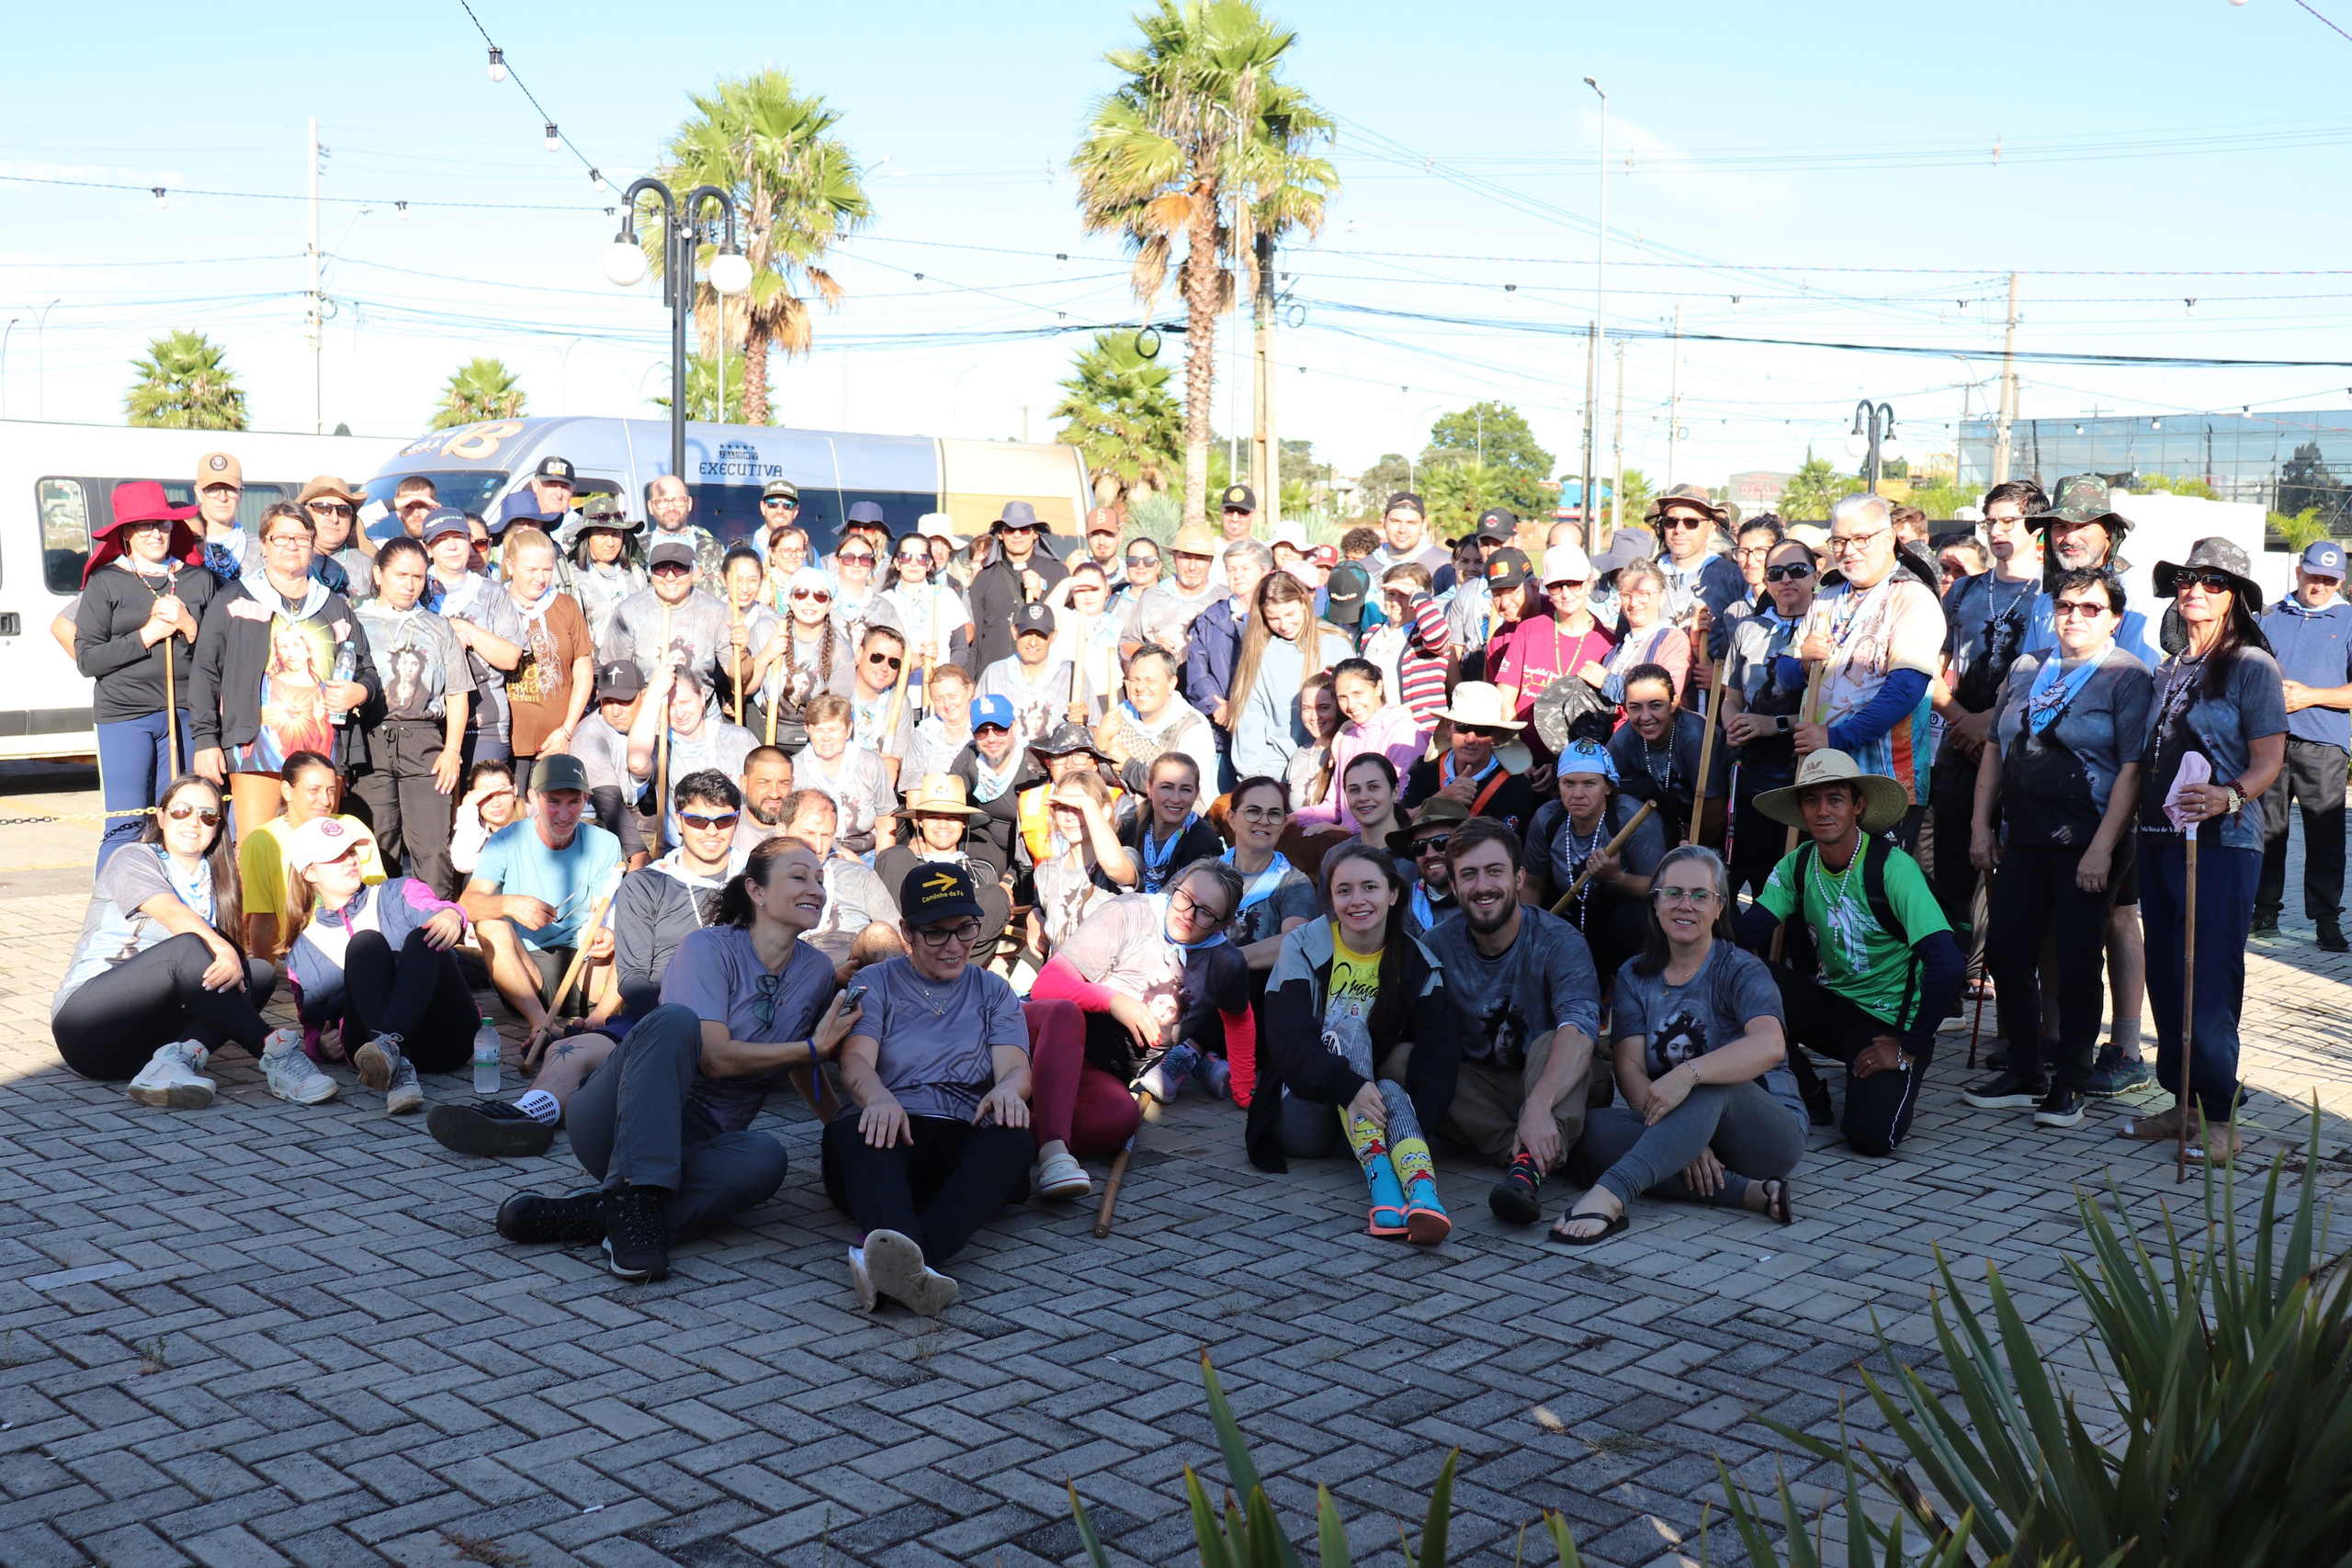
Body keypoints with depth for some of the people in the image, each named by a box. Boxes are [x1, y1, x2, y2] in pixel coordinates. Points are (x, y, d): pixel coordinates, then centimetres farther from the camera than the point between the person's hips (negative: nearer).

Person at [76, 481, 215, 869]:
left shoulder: (199, 580, 12)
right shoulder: (105, 582, 5)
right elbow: (86, 658, -2)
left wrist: (188, 626, -6)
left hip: (186, 713, 2)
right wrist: (148, 635, -9)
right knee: (126, 826, -6)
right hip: (124, 713, -2)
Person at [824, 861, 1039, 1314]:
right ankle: (906, 1261, -68)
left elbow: (1015, 1066, 7)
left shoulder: (994, 992, 25)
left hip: (963, 1137, 1)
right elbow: (855, 1061, 0)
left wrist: (1008, 1088, -21)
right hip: (890, 1124, -1)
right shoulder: (874, 984, 19)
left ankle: (907, 1256, -61)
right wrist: (879, 1098, -27)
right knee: (856, 1131, -38)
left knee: (1012, 1139, -35)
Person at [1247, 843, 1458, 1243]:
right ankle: (1379, 1179, -45)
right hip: (1302, 1116, -2)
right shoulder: (1304, 947, -5)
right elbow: (1288, 1040, -19)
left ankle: (1423, 1194, -61)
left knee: (1393, 1092, -32)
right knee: (1349, 1026, -27)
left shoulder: (1418, 962, 0)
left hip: (1367, 1118, 2)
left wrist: (1418, 1117, -33)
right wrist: (1348, 1086, -38)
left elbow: (1438, 1049, -12)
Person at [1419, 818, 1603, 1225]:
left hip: (1554, 1086, -3)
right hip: (1476, 1090, 3)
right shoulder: (1437, 946, -4)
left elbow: (1579, 1028, -33)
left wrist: (1538, 1105, -50)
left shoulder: (1558, 943, -15)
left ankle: (1528, 1166, -53)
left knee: (1551, 1046, -34)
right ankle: (1525, 1156, -30)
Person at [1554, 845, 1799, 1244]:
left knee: (1711, 1084, -37)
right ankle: (1751, 1193, -33)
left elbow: (1771, 1045, -26)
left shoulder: (1740, 970, -5)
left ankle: (1610, 1195, -55)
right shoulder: (1634, 976, 9)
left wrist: (1688, 1074, -42)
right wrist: (1683, 1140, -24)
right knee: (1598, 1129, -27)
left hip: (1768, 1131, -4)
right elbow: (1630, 1067, -6)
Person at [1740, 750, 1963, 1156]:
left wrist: (1909, 1049, -21)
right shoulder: (1796, 866, -1)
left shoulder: (1894, 869, -19)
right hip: (1830, 1004, 5)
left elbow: (1946, 964, -26)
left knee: (1871, 1136, -26)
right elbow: (1746, 936, -10)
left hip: (1889, 1022, -5)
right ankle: (1808, 1097, 1)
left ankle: (1903, 1078, 12)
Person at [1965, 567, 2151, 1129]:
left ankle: (2069, 1084, 14)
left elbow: (2133, 768, -10)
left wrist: (2102, 848, -16)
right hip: (2022, 843, 5)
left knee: (2077, 967, 1)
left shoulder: (2128, 676, -3)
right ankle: (2024, 1074, 20)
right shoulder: (2026, 669, 14)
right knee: (2006, 954, 5)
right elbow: (1995, 747, 17)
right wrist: (1981, 825, 9)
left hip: (2087, 846, -5)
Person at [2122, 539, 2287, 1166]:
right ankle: (2183, 1101, 18)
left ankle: (2216, 1115, 2)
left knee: (2207, 983, -8)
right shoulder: (2169, 670, 17)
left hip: (2221, 842, -7)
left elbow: (2269, 760, -10)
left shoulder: (2252, 666, -4)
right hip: (2158, 838, 7)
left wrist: (2229, 797, -28)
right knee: (2165, 977, 8)